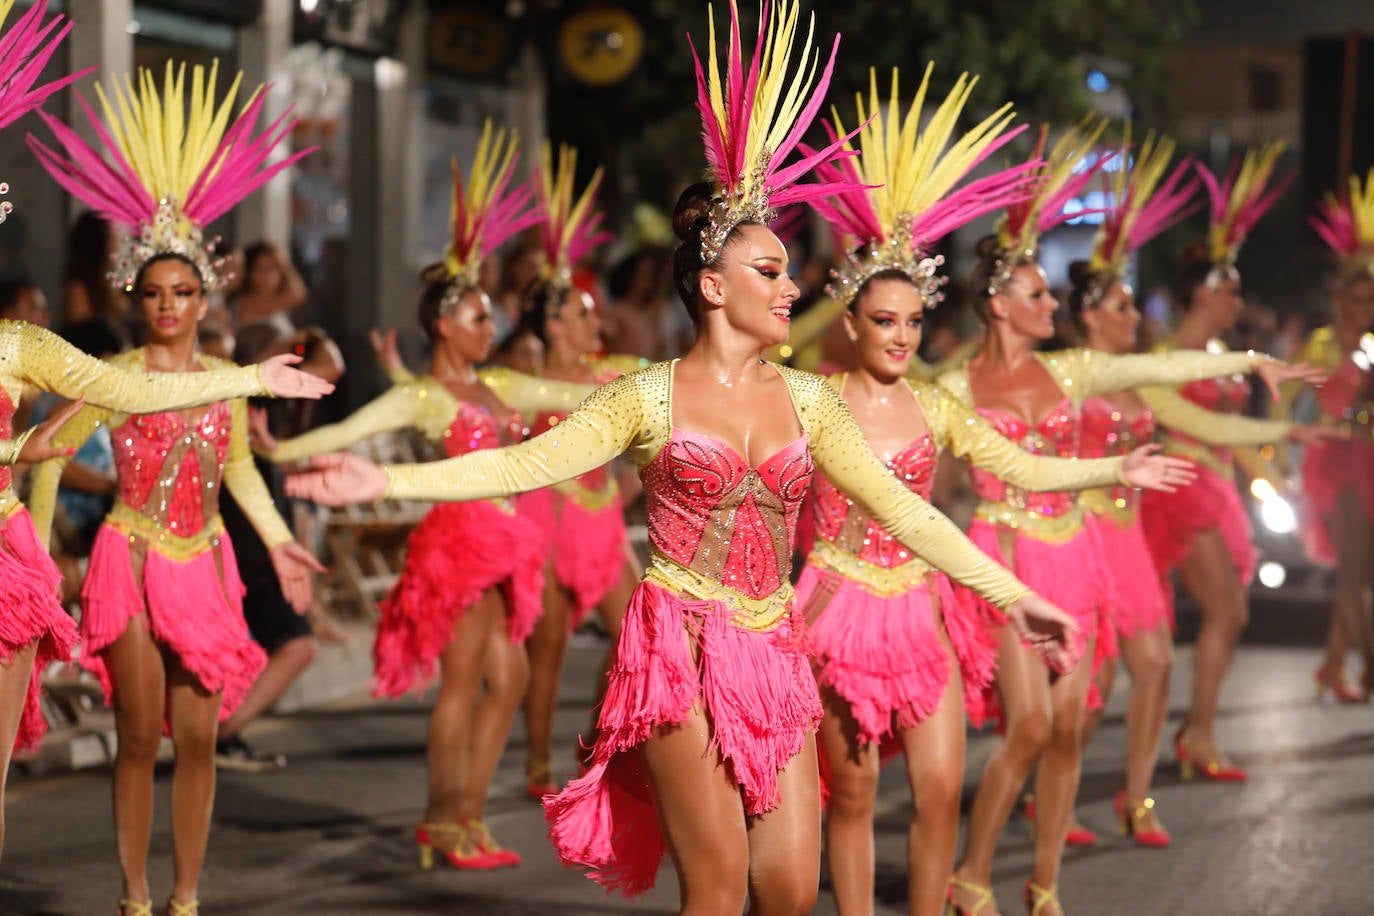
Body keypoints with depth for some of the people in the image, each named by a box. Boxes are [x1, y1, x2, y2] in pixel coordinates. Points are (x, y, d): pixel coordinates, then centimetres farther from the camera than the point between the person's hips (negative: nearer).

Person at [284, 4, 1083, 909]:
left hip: (773, 654, 4)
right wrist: (385, 480, -21)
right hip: (680, 651, -4)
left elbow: (899, 507, 8)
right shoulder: (651, 398, -2)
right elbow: (524, 463, -10)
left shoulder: (805, 400, 8)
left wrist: (1013, 595, 5)